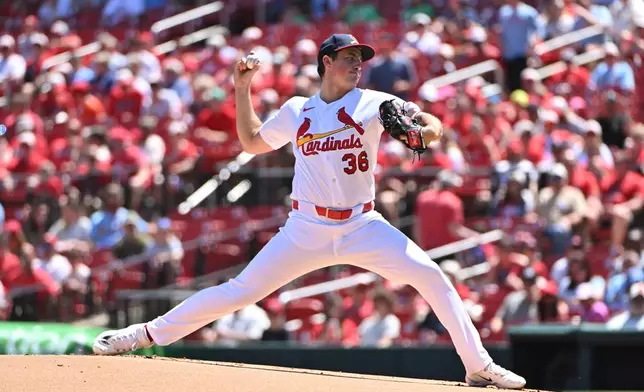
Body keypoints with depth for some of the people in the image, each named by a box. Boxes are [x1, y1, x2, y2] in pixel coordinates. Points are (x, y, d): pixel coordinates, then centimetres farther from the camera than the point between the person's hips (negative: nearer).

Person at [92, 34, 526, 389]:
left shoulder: (372, 104, 1)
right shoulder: (295, 111, 7)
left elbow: (434, 126, -5)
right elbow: (252, 142, 21)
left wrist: (423, 130, -29)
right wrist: (243, 89, 12)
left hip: (362, 226, 0)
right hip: (307, 229, 1)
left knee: (431, 276, -18)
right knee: (241, 290, -4)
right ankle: (147, 334, 6)